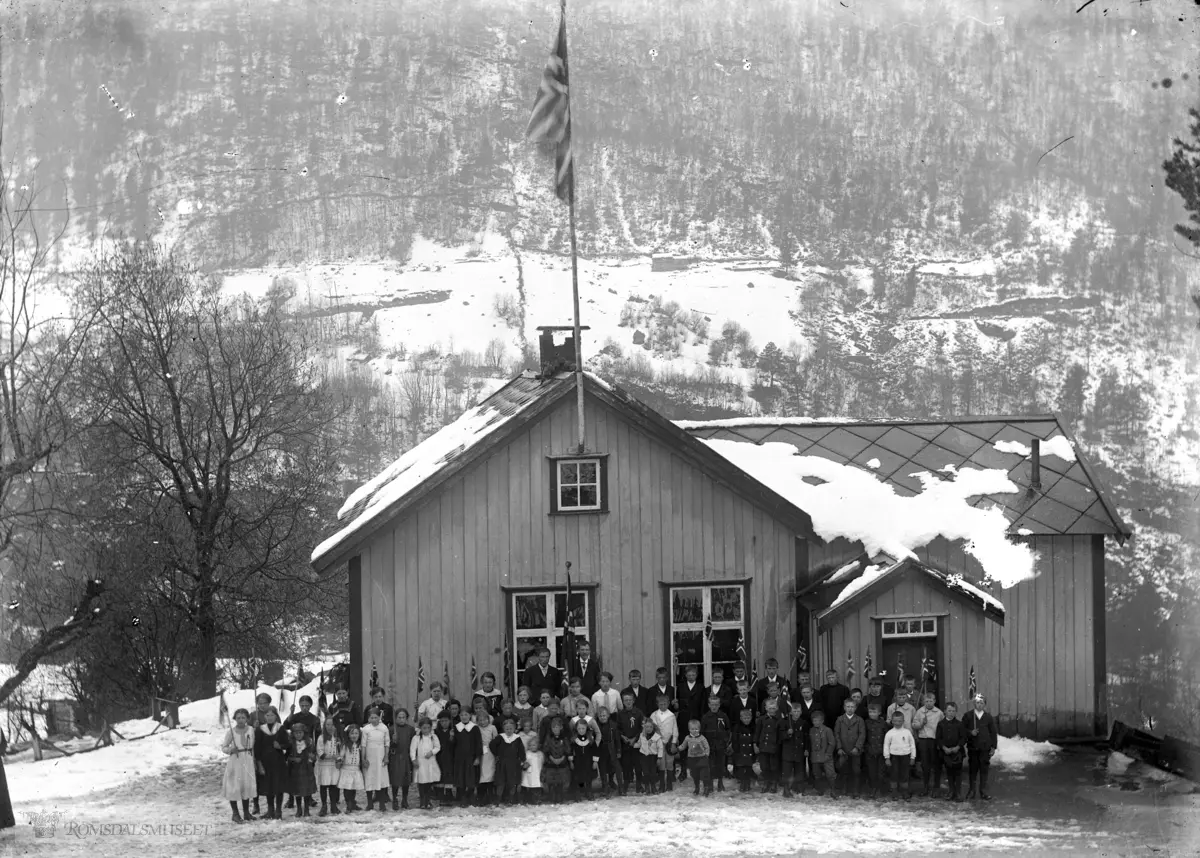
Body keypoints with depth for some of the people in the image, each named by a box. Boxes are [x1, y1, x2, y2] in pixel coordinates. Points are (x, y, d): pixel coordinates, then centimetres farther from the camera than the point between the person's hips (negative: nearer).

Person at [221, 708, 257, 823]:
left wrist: (254, 760, 13)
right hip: (235, 761, -4)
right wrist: (230, 749, -26)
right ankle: (235, 814, 9)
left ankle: (246, 812, 19)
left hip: (248, 761, 4)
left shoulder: (251, 730, 3)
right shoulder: (231, 732, -9)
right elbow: (223, 748, -6)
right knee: (234, 786, -1)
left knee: (247, 786, 8)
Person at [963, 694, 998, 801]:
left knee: (984, 770, 0)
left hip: (985, 748, 0)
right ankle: (971, 791, 12)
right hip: (972, 747, 0)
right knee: (972, 770, 3)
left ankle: (983, 792, 5)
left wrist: (993, 747, 3)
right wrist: (970, 732, -15)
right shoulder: (968, 716, 4)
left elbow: (993, 732, 8)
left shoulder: (988, 716, 6)